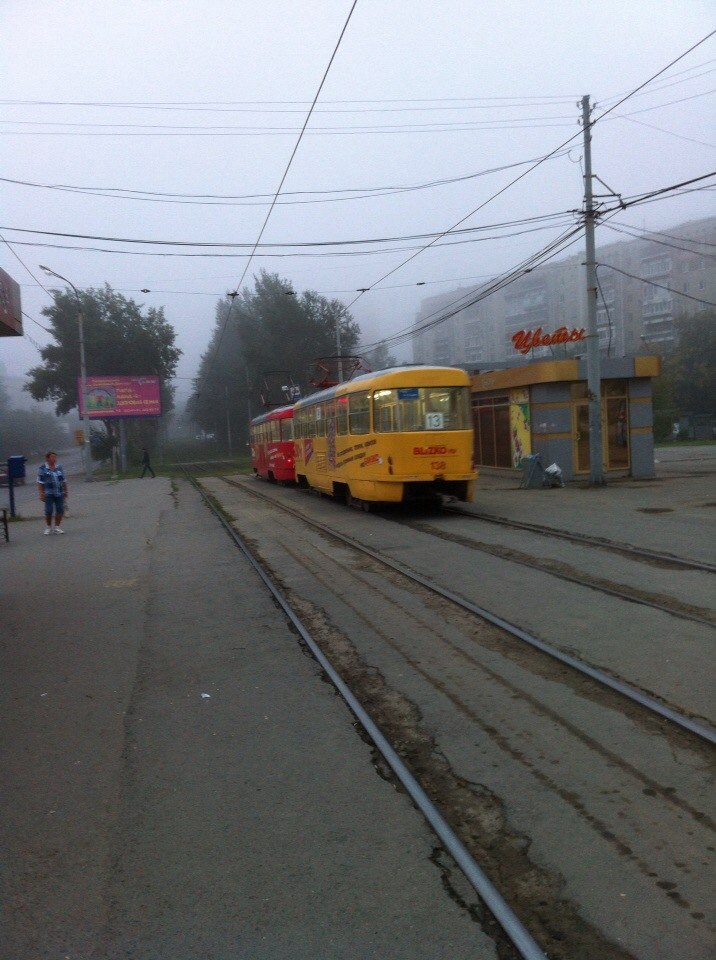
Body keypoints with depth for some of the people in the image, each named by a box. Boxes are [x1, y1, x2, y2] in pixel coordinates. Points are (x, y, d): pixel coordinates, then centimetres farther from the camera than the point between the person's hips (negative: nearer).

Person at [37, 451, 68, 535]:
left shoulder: (59, 468, 11)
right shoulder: (43, 469, -2)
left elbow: (64, 481, 17)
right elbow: (40, 482, -3)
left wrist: (65, 491, 16)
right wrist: (41, 493, -8)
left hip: (60, 493, 4)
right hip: (49, 494, -4)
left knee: (60, 510, 2)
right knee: (49, 511, -4)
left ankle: (58, 527, 14)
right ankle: (48, 527, 12)